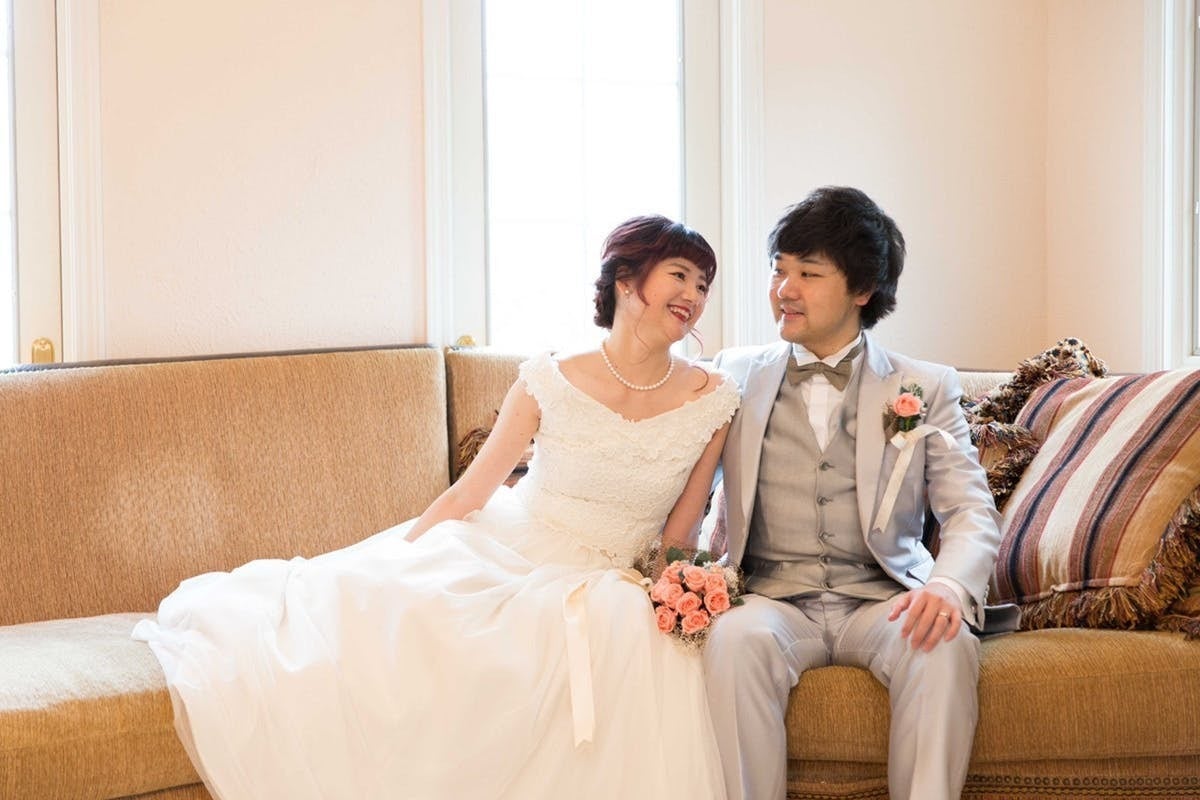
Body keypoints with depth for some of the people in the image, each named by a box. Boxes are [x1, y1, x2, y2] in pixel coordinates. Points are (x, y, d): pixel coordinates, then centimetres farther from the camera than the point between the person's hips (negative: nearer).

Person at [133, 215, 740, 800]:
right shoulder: (548, 382, -7)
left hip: (593, 588, 1)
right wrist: (391, 562, -6)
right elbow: (467, 494, -2)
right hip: (493, 554, -1)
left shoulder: (712, 403, -4)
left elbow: (678, 537, 5)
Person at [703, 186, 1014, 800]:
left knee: (947, 645, -32)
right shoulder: (737, 376, 14)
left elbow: (971, 511, 0)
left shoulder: (926, 389, 10)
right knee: (735, 639, -33)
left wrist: (948, 585, -23)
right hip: (773, 597, 0)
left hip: (883, 599, 0)